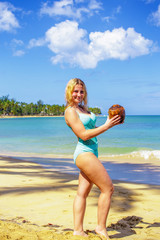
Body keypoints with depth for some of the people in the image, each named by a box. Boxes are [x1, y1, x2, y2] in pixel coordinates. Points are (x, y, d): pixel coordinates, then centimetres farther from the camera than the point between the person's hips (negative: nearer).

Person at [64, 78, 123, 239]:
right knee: (108, 188, -4)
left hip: (90, 153, 9)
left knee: (82, 193, 10)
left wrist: (111, 123, 10)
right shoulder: (70, 111, -11)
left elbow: (92, 128, 23)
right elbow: (84, 135, -18)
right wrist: (107, 126, -16)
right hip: (84, 153, -9)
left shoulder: (82, 108, 16)